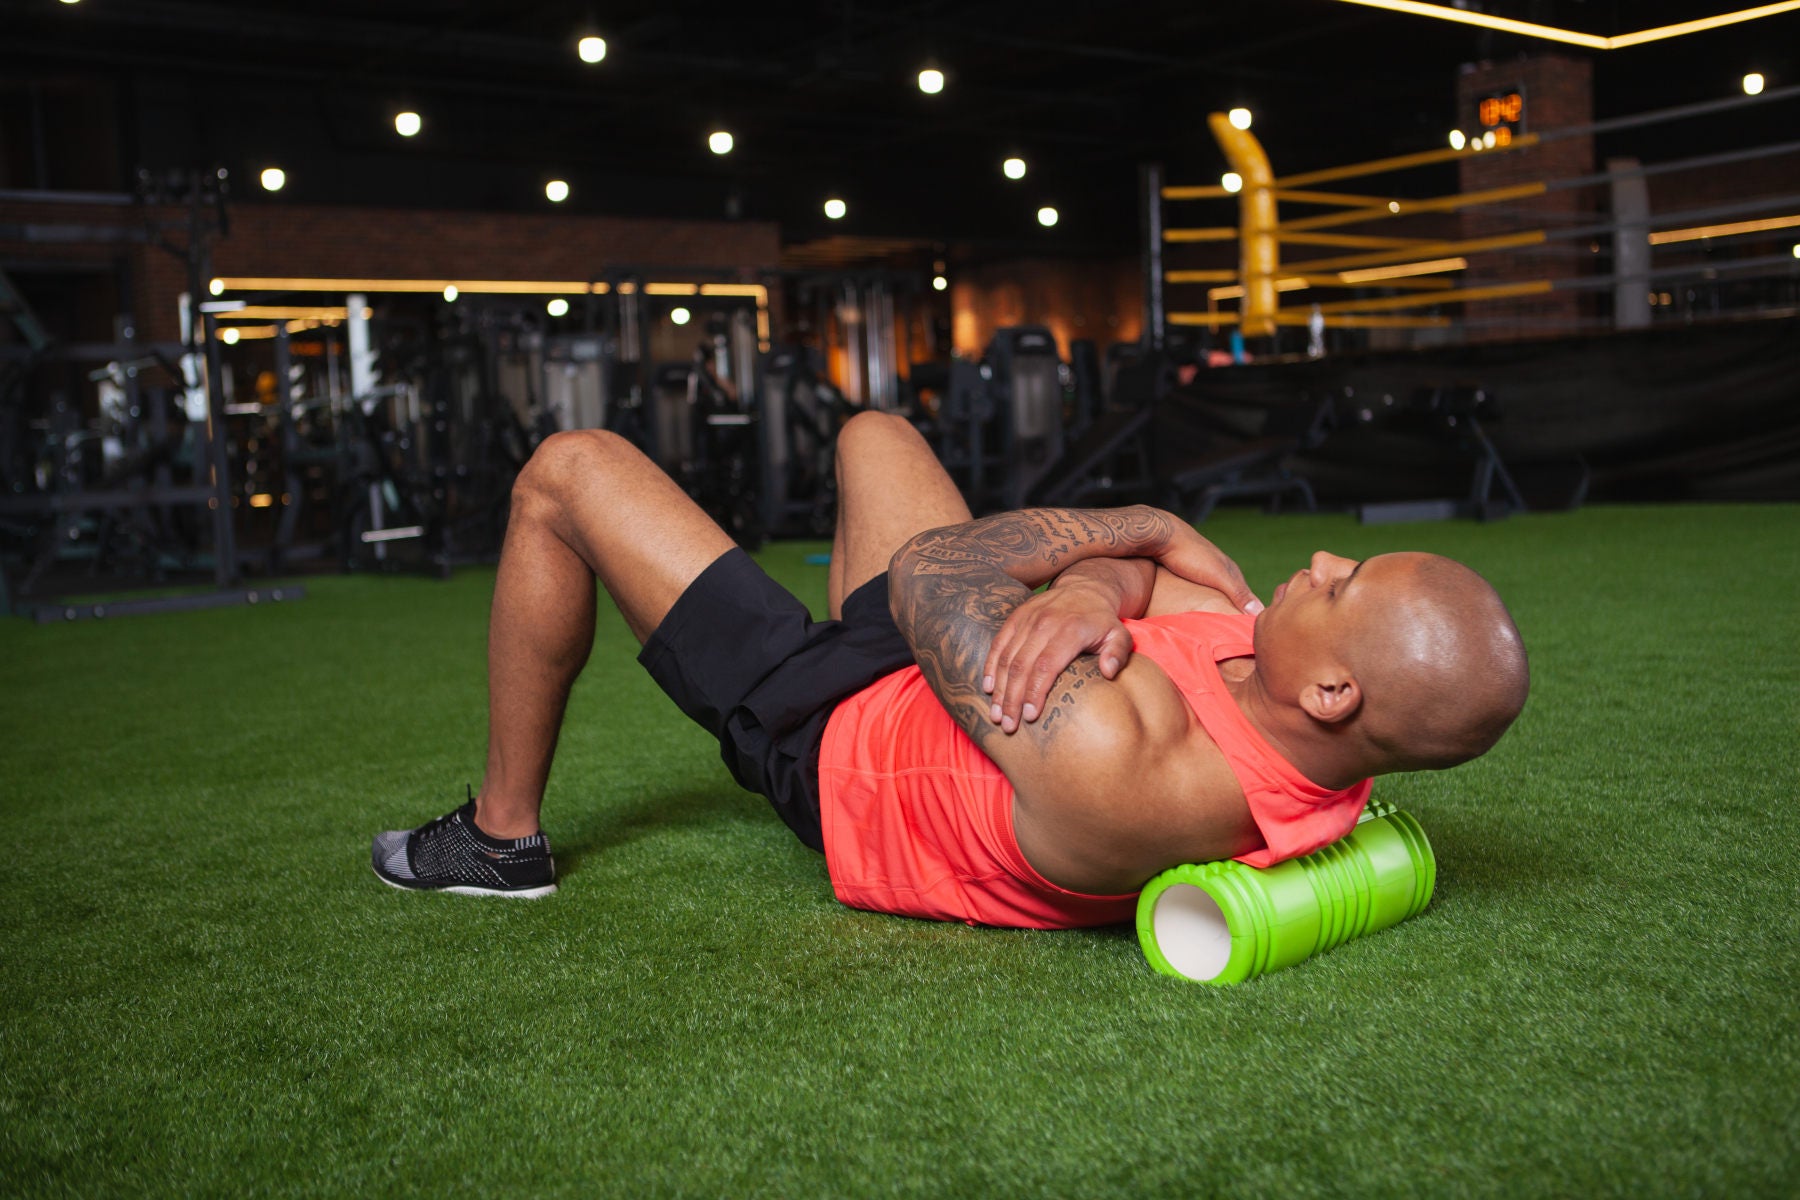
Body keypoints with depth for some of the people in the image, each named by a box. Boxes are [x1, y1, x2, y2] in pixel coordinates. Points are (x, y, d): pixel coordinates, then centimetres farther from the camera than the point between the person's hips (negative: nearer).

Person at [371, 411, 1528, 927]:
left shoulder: (1108, 766, -46)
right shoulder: (1316, 731, -21)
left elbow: (930, 572, -32)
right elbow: (1135, 557, -10)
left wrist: (1144, 526, -21)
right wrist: (1097, 590, -33)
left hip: (832, 741, -7)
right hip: (932, 678, 8)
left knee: (567, 472, -2)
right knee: (870, 433, 26)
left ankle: (504, 835, 20)